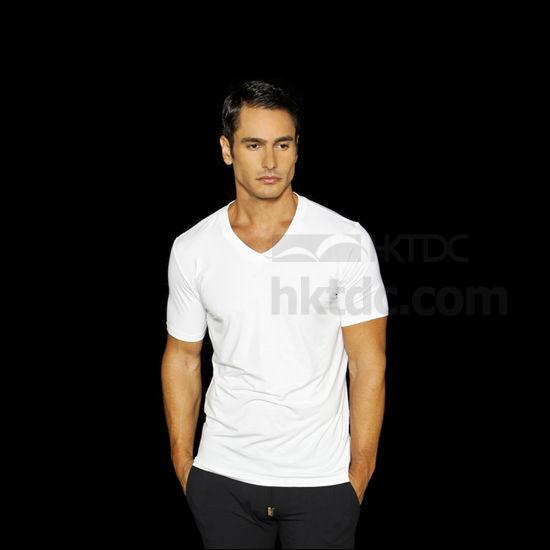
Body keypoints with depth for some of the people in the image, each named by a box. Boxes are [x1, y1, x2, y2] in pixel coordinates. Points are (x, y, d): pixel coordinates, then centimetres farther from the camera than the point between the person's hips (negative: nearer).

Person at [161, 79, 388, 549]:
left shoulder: (346, 241, -10)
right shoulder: (191, 250, -2)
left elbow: (368, 364, -6)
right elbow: (182, 357, 8)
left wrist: (360, 471, -7)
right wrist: (183, 464, 7)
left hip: (321, 476, -2)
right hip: (222, 476, 2)